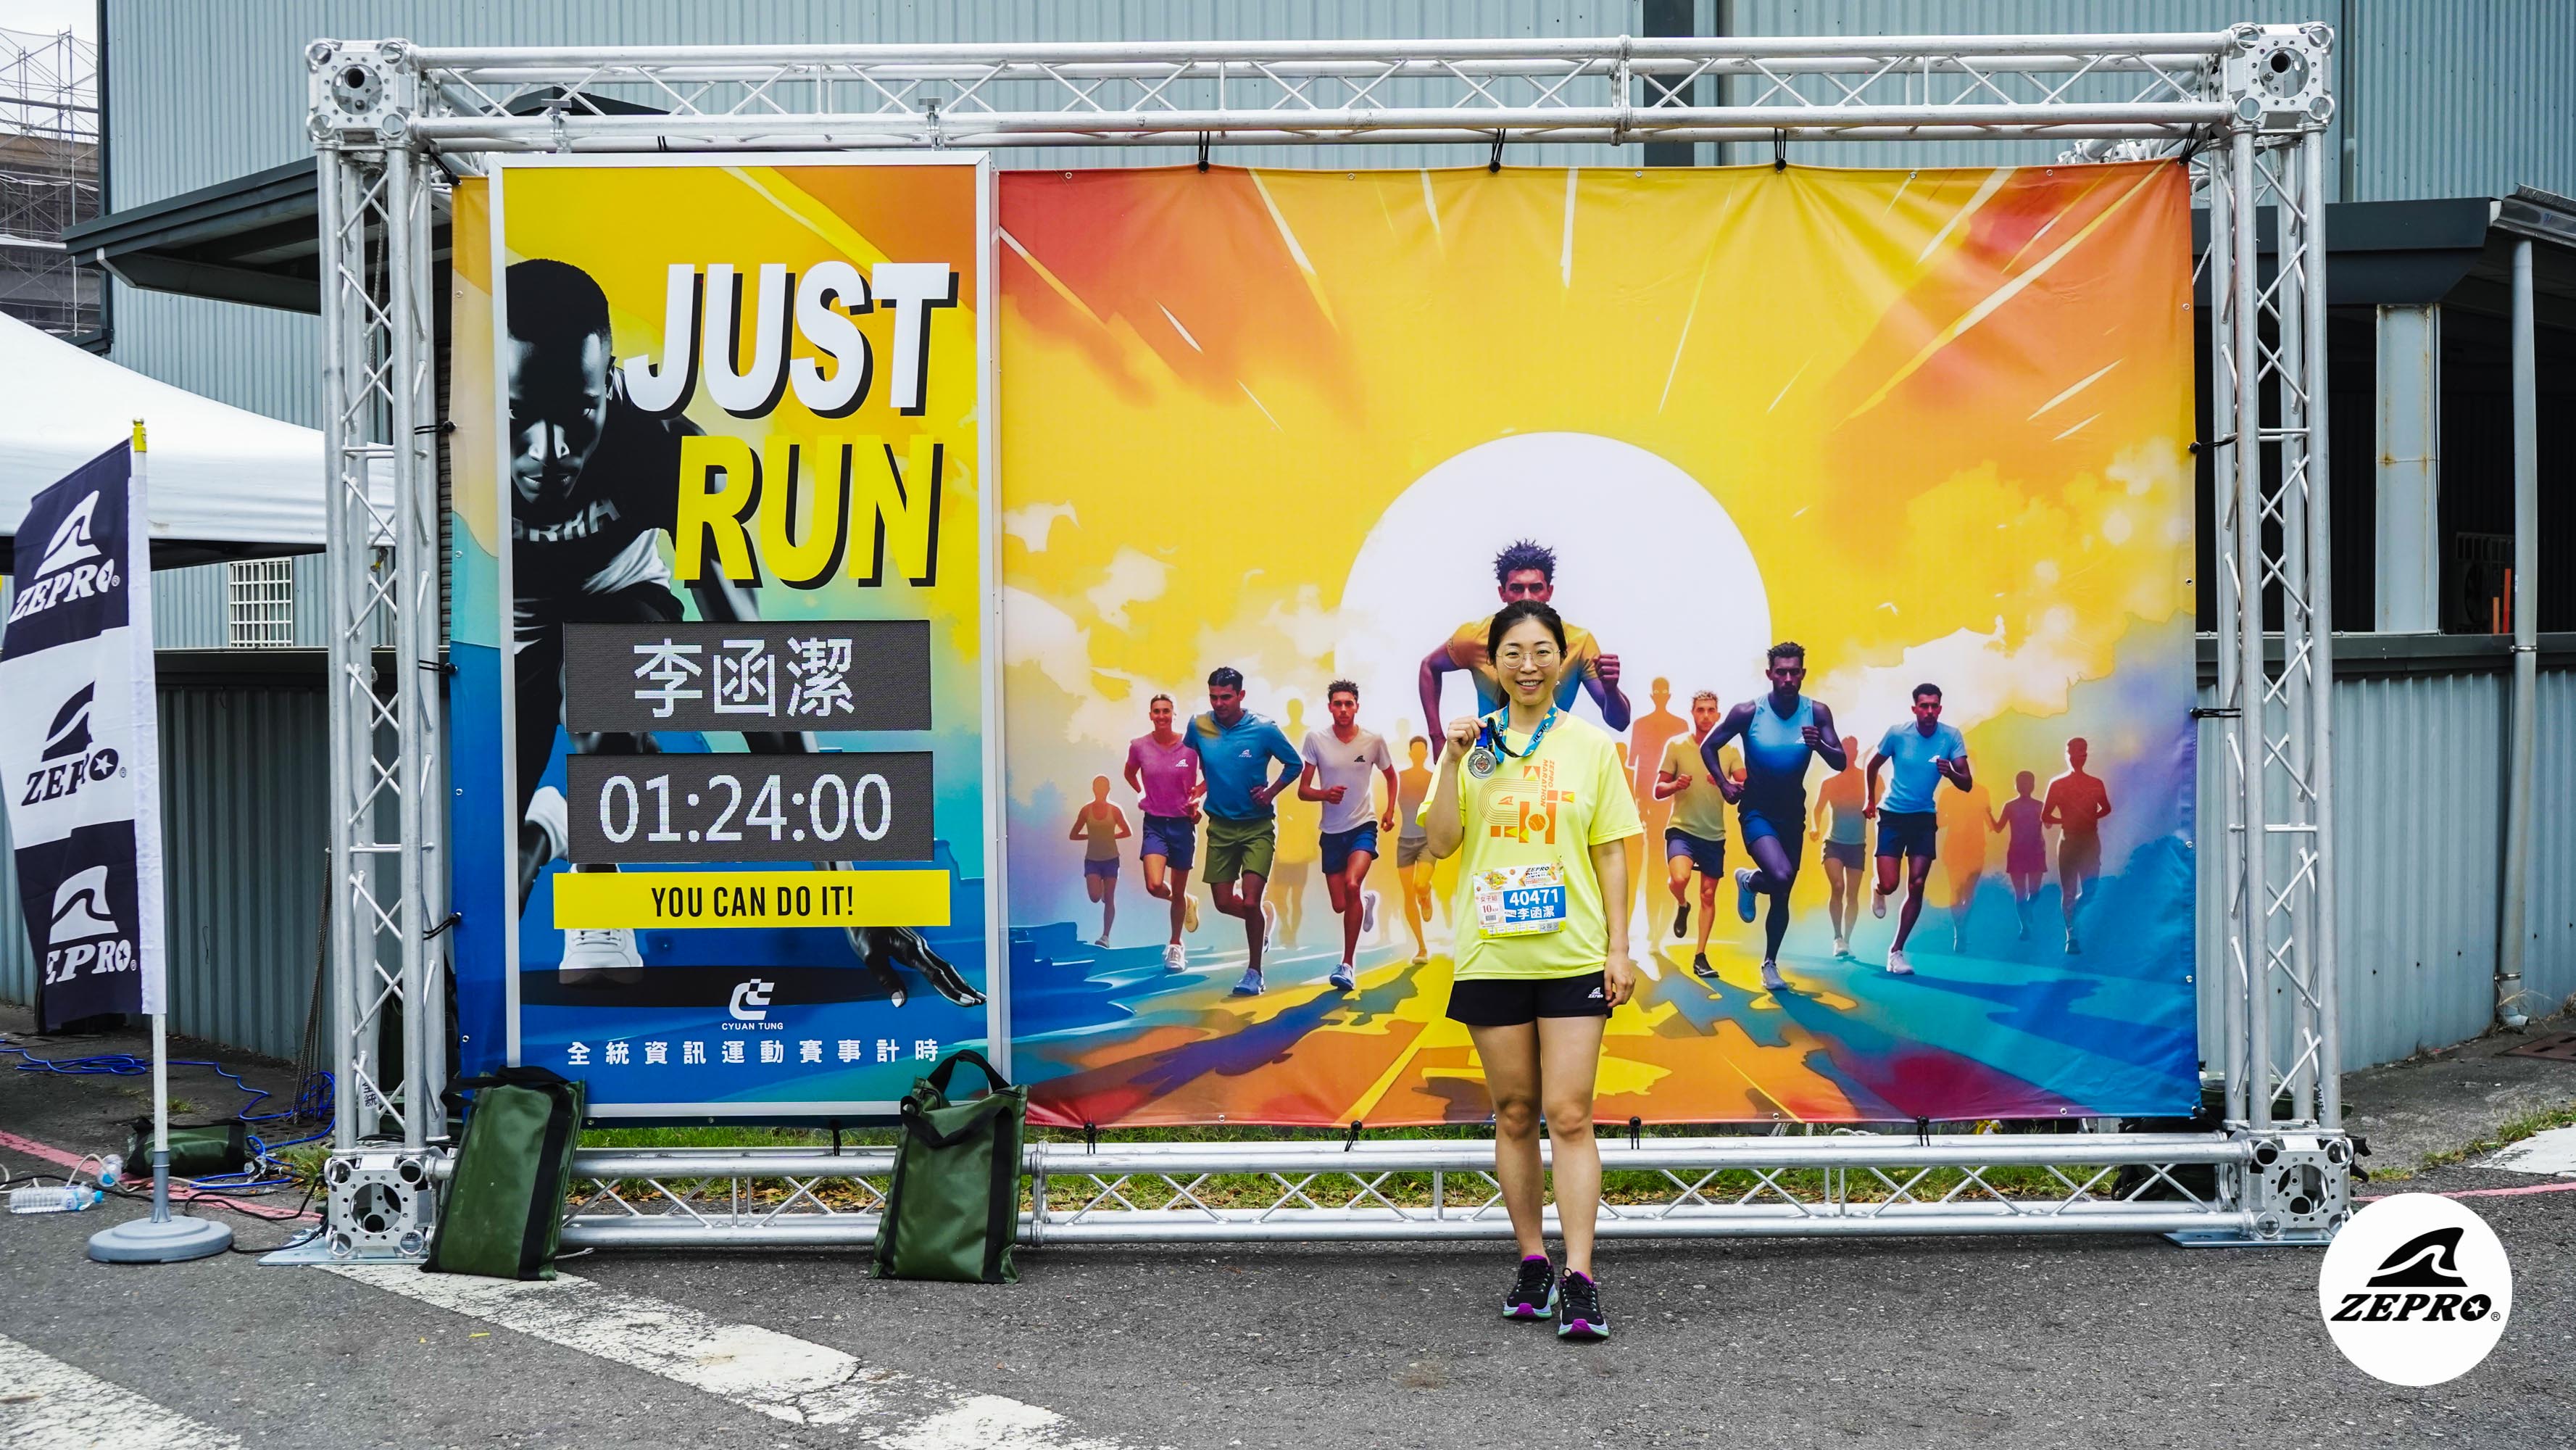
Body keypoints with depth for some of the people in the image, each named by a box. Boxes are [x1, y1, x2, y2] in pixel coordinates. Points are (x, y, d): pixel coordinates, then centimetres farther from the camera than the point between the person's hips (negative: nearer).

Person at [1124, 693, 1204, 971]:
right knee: (1154, 886, -18)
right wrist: (1141, 795, 7)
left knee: (1178, 891, 8)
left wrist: (1196, 796, -9)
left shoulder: (1190, 746, -9)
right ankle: (1187, 904, 17)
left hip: (1183, 823, -1)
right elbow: (1130, 773, 18)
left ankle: (1175, 946, 27)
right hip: (1154, 823, 1)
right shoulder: (1139, 746, -3)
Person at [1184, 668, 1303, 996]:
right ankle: (1263, 918, 39)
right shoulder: (1199, 726, -6)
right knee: (1223, 902, 6)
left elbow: (1295, 763, 0)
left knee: (1250, 902, -12)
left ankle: (1254, 972, 6)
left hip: (1258, 826, -3)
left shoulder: (1264, 730, -13)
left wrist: (1270, 793, -9)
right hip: (1220, 826, 4)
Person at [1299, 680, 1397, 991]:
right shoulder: (1315, 739, -6)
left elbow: (1390, 776, 15)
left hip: (1363, 826, -2)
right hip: (1332, 830, 2)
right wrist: (1325, 794, -25)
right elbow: (1302, 791, -4)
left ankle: (1348, 964, -16)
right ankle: (1367, 901, 44)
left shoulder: (1374, 740, -4)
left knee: (1352, 884, -26)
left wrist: (1390, 811, 2)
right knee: (1340, 906, 4)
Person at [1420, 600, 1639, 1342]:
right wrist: (1453, 763, -12)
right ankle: (1532, 1263, 21)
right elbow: (1441, 843, -1)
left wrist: (1619, 948, 0)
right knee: (1514, 1114, 9)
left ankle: (1580, 1282, -5)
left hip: (1572, 957, -2)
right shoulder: (1473, 743, 5)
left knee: (1569, 1115, -6)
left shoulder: (1592, 744, 3)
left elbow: (1610, 853, 4)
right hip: (1491, 957, 2)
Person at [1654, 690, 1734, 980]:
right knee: (1679, 879, -27)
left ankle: (1700, 956, 16)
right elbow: (1658, 791, -1)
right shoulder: (1676, 745, -2)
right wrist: (1676, 785, -22)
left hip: (1715, 833, 3)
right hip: (1682, 828, -3)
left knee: (1709, 894, 6)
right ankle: (1682, 906, 8)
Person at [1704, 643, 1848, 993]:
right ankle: (1748, 881, 9)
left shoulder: (1817, 712, -11)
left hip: (1793, 811, 3)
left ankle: (1770, 964, 30)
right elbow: (1708, 746, -4)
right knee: (1781, 877, -27)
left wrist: (1819, 745, -33)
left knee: (1782, 896, 12)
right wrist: (1725, 784, -13)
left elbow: (1841, 763, -13)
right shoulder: (1748, 712, -16)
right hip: (1757, 810, -3)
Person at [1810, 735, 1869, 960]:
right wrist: (1815, 827, -21)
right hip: (1834, 842, -1)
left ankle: (1846, 941, 12)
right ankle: (1838, 937, -8)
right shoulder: (1830, 782, 2)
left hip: (1857, 844, 1)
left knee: (1852, 894, 2)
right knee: (1837, 887, -18)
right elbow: (1818, 809, -1)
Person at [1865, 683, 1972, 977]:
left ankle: (1897, 951, 8)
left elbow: (1967, 784, -12)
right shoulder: (1897, 734, -12)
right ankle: (1877, 892, 31)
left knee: (1916, 886, -4)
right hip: (1892, 815, -1)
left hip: (1925, 818, 1)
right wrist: (1871, 799, 13)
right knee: (1889, 884, -9)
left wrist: (1950, 773, -33)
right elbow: (1873, 765, 7)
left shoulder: (1951, 736, -9)